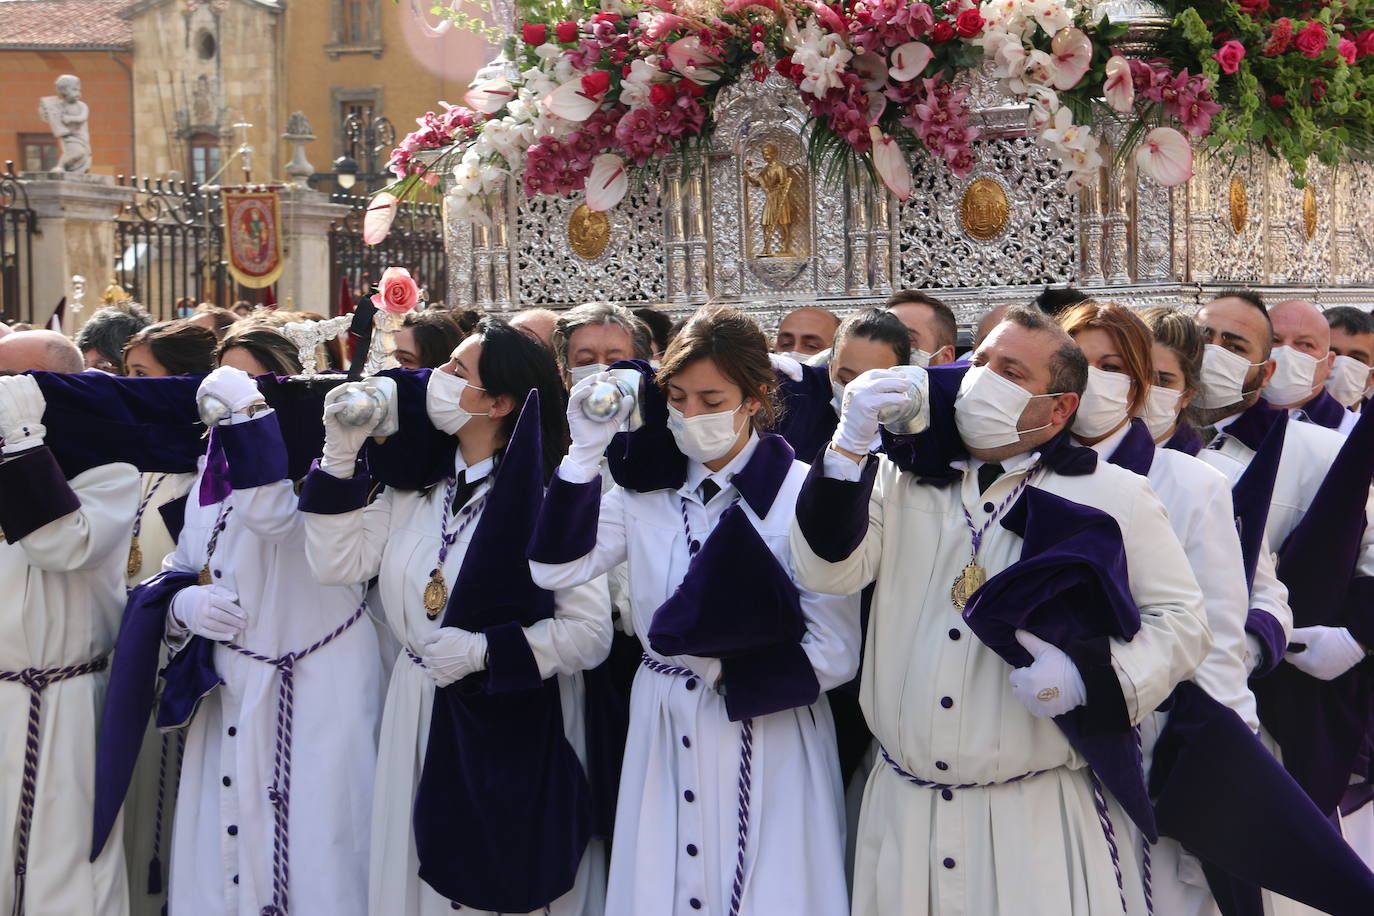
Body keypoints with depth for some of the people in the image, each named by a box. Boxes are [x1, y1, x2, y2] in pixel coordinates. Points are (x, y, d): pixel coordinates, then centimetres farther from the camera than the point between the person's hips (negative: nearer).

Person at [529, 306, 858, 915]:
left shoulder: (801, 493, -12)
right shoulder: (647, 489, 4)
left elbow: (834, 654, -12)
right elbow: (555, 569, -6)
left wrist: (723, 668, -12)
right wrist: (586, 453, -10)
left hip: (768, 736, -4)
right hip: (663, 732, 4)